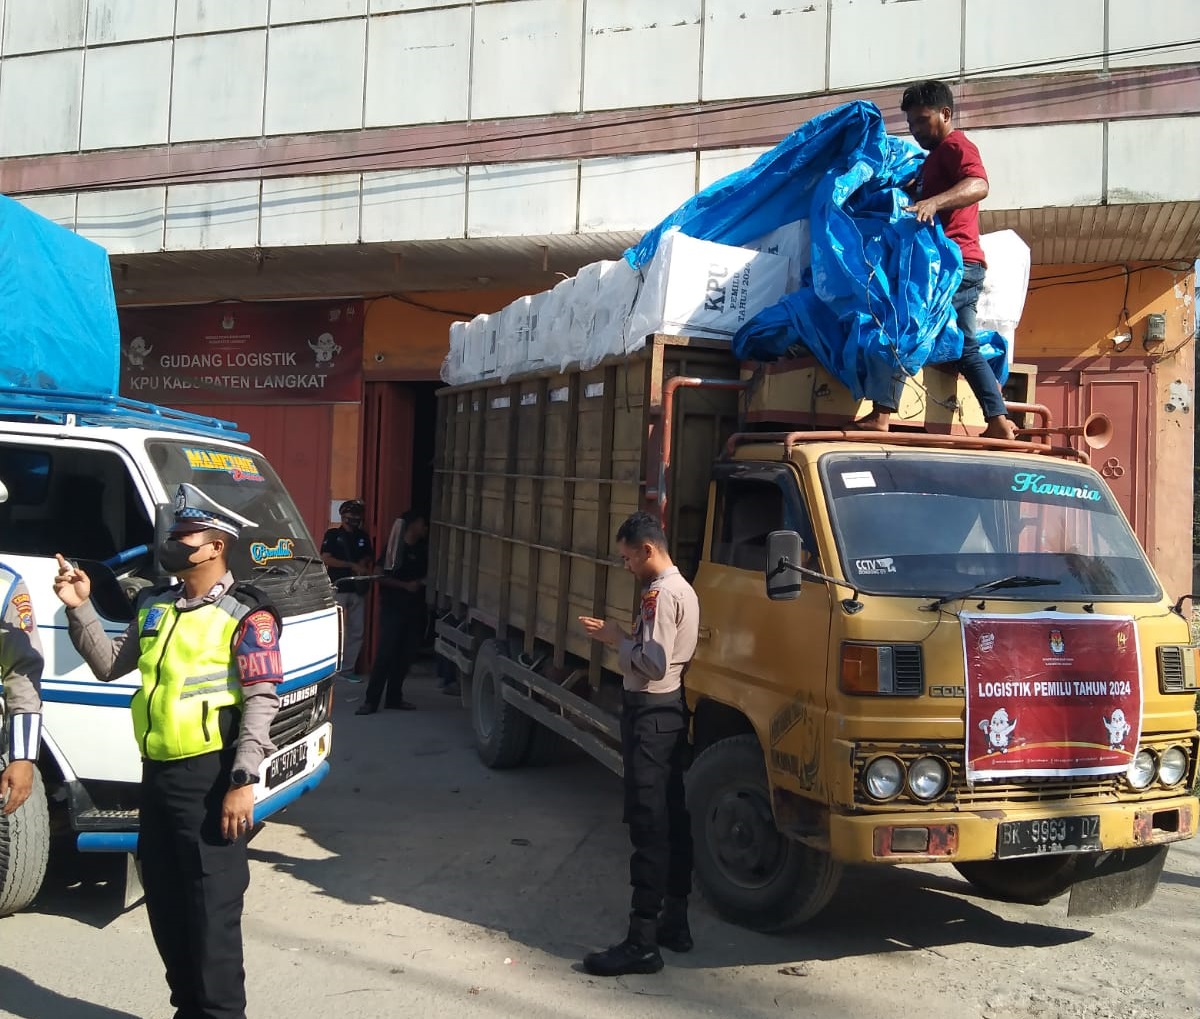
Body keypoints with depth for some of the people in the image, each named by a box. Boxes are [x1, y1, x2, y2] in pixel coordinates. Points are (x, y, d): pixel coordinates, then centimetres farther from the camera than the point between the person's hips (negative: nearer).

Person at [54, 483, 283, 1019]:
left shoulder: (245, 616, -11)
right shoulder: (154, 606, 11)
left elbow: (261, 702, -15)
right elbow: (109, 665, 16)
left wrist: (242, 781, -19)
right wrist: (81, 609, 3)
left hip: (209, 776, -8)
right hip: (157, 772, 8)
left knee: (211, 908, -2)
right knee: (165, 902, 16)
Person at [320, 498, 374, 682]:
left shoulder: (363, 537, 13)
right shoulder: (332, 535, -1)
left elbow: (369, 558, 22)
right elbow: (325, 559, -10)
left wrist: (365, 564, -2)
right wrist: (352, 565, -14)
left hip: (358, 589, 5)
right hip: (338, 589, -5)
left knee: (356, 632, 6)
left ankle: (347, 668, 14)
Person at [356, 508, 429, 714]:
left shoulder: (423, 550, 10)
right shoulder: (394, 547, -3)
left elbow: (426, 576, 21)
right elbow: (382, 577, -7)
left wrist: (422, 582, 0)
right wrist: (406, 585, -15)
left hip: (415, 610, 5)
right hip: (393, 607, -5)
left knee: (406, 655, 6)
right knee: (385, 653, -9)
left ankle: (394, 697, 17)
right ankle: (371, 700, -7)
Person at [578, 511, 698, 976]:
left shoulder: (661, 593, -17)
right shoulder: (682, 588, 15)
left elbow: (654, 663, -22)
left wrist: (618, 640, -10)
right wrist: (616, 635, 9)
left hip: (650, 712, -11)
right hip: (671, 709, 11)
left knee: (648, 824, -9)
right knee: (672, 819, 14)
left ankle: (643, 942, -7)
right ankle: (674, 921, 23)